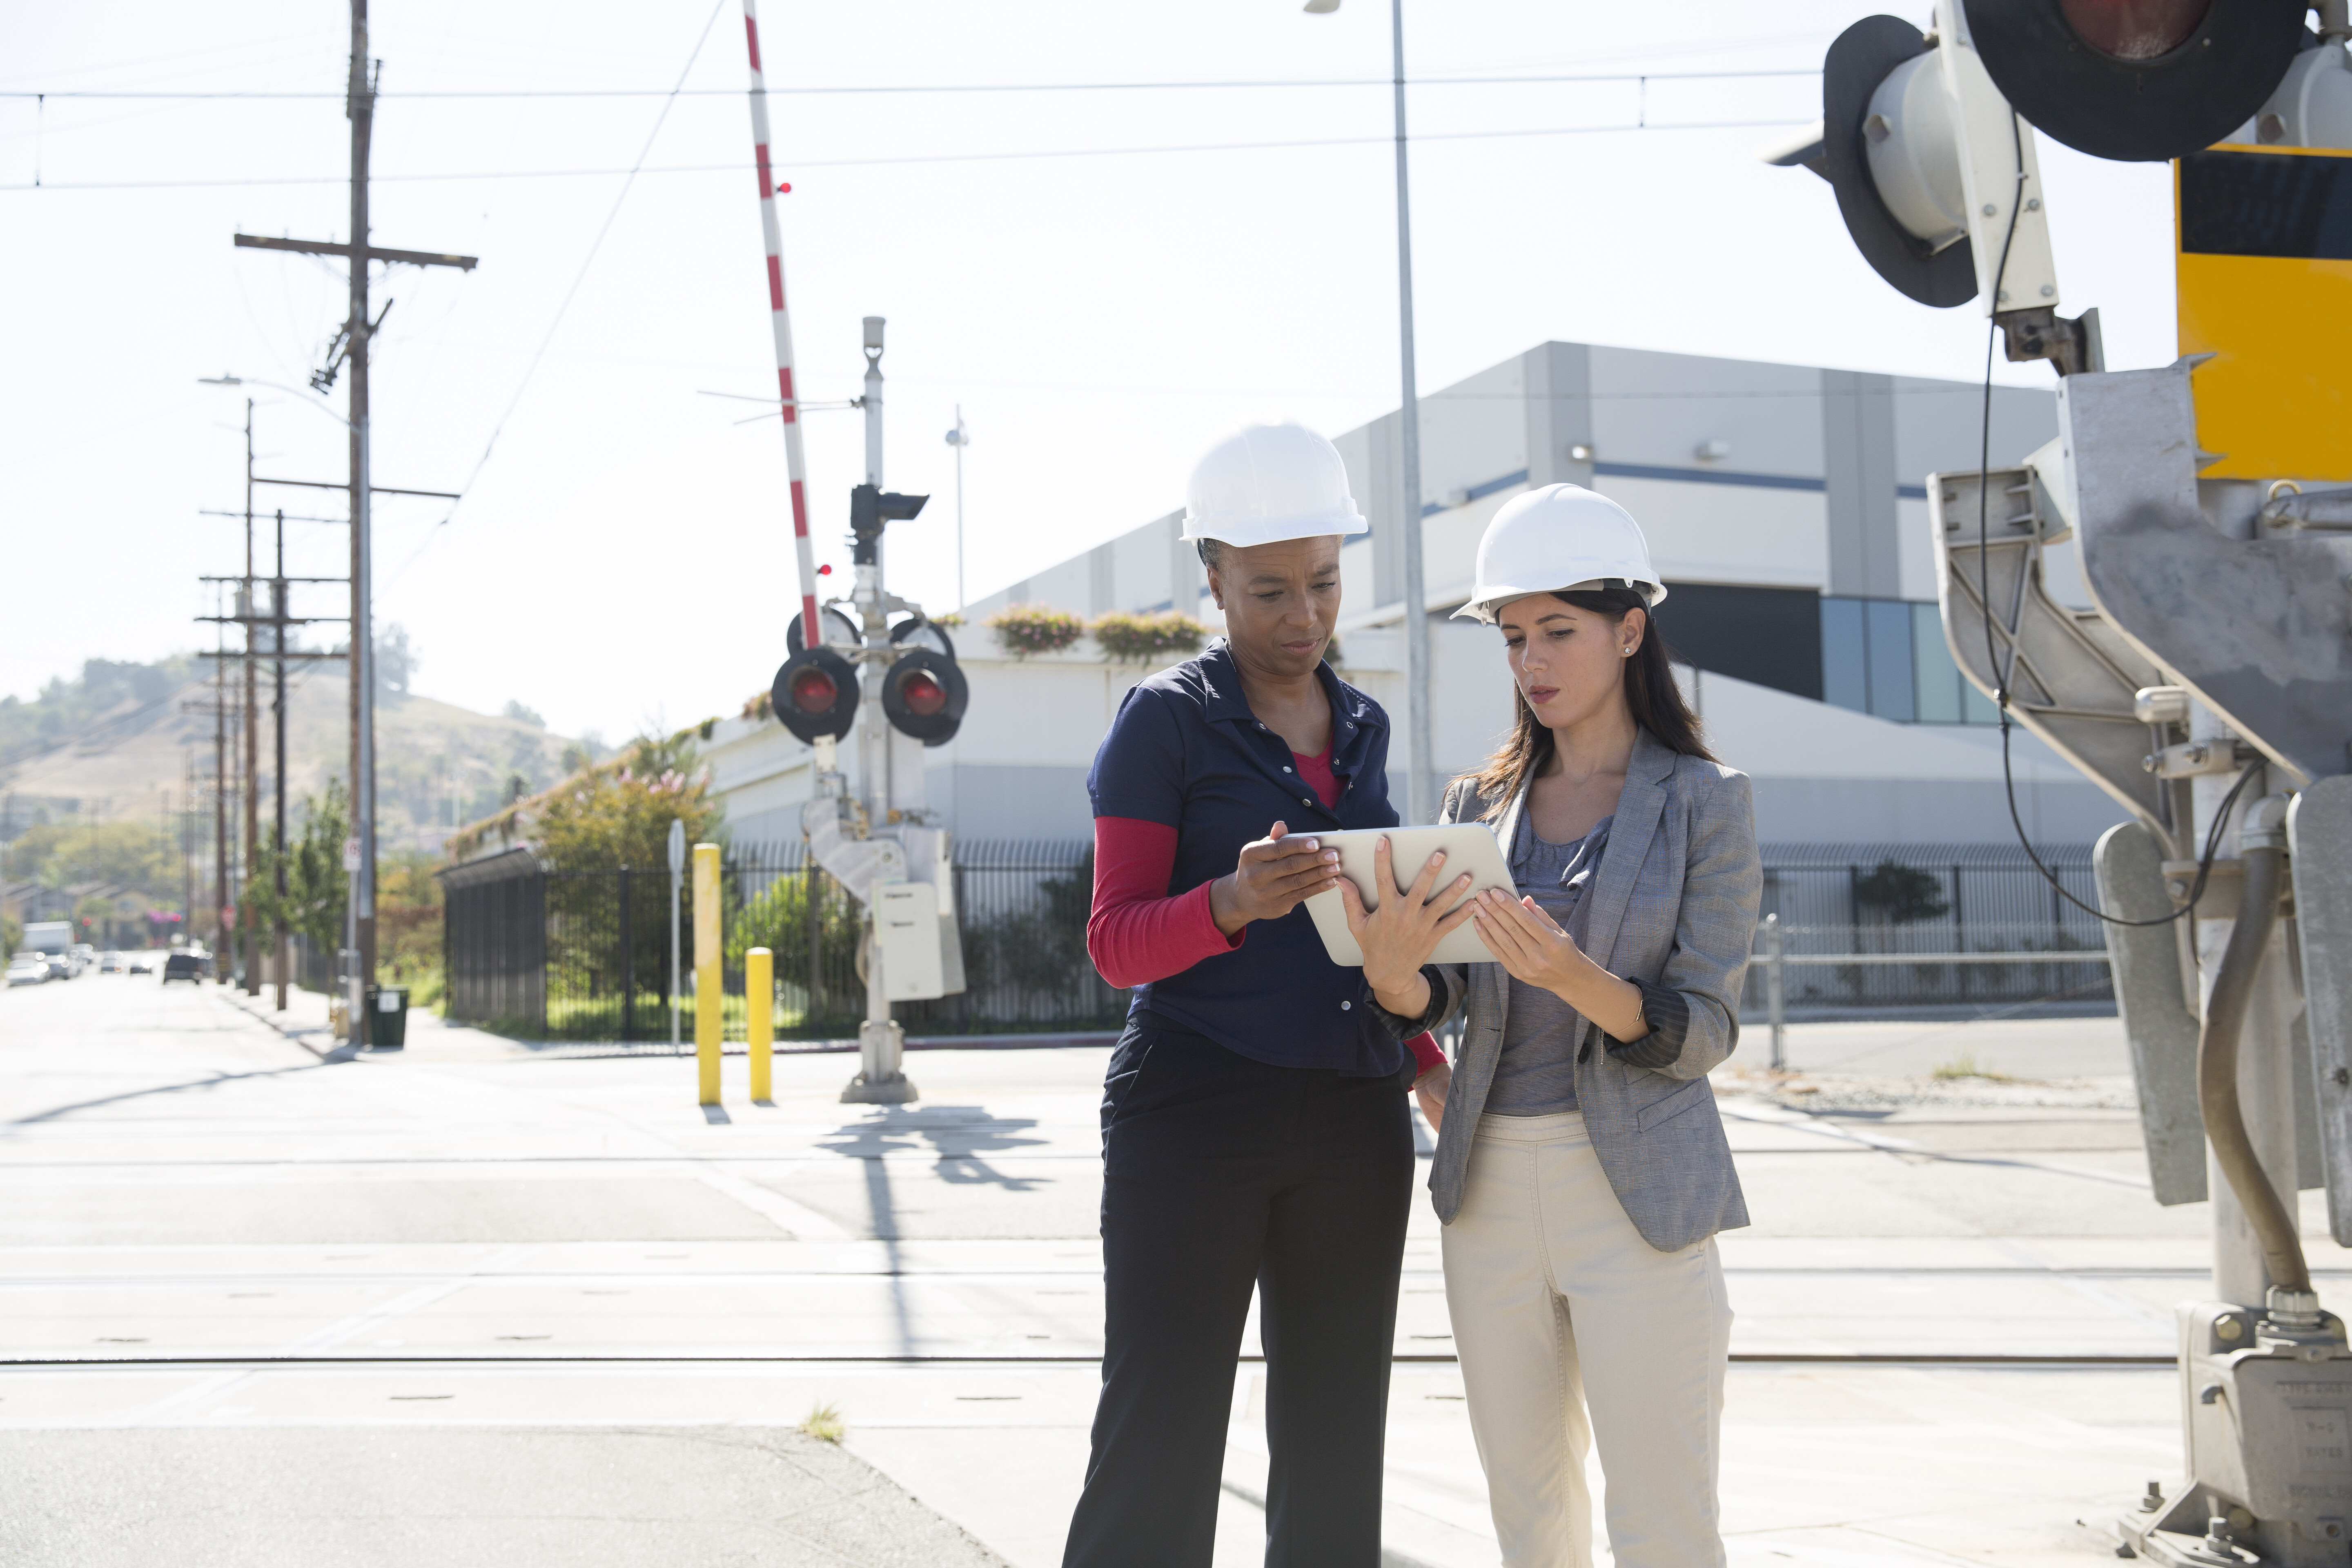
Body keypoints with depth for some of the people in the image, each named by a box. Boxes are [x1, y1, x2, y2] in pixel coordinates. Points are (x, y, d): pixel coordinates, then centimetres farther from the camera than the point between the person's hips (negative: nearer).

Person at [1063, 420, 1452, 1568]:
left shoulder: (1359, 726, 15)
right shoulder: (1167, 718, -2)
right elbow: (1117, 943, -6)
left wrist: (1429, 1061, 15)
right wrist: (1235, 902, -25)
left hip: (1354, 1126, 6)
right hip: (1196, 1112, -5)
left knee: (1334, 1451, 7)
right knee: (1160, 1450, -7)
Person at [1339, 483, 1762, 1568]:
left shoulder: (1704, 801, -2)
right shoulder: (1478, 804, 10)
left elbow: (1703, 1033, -8)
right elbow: (1424, 1003, 3)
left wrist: (1572, 977, -27)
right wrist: (1390, 967, -21)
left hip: (1636, 1193, -4)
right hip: (1491, 1190, 5)